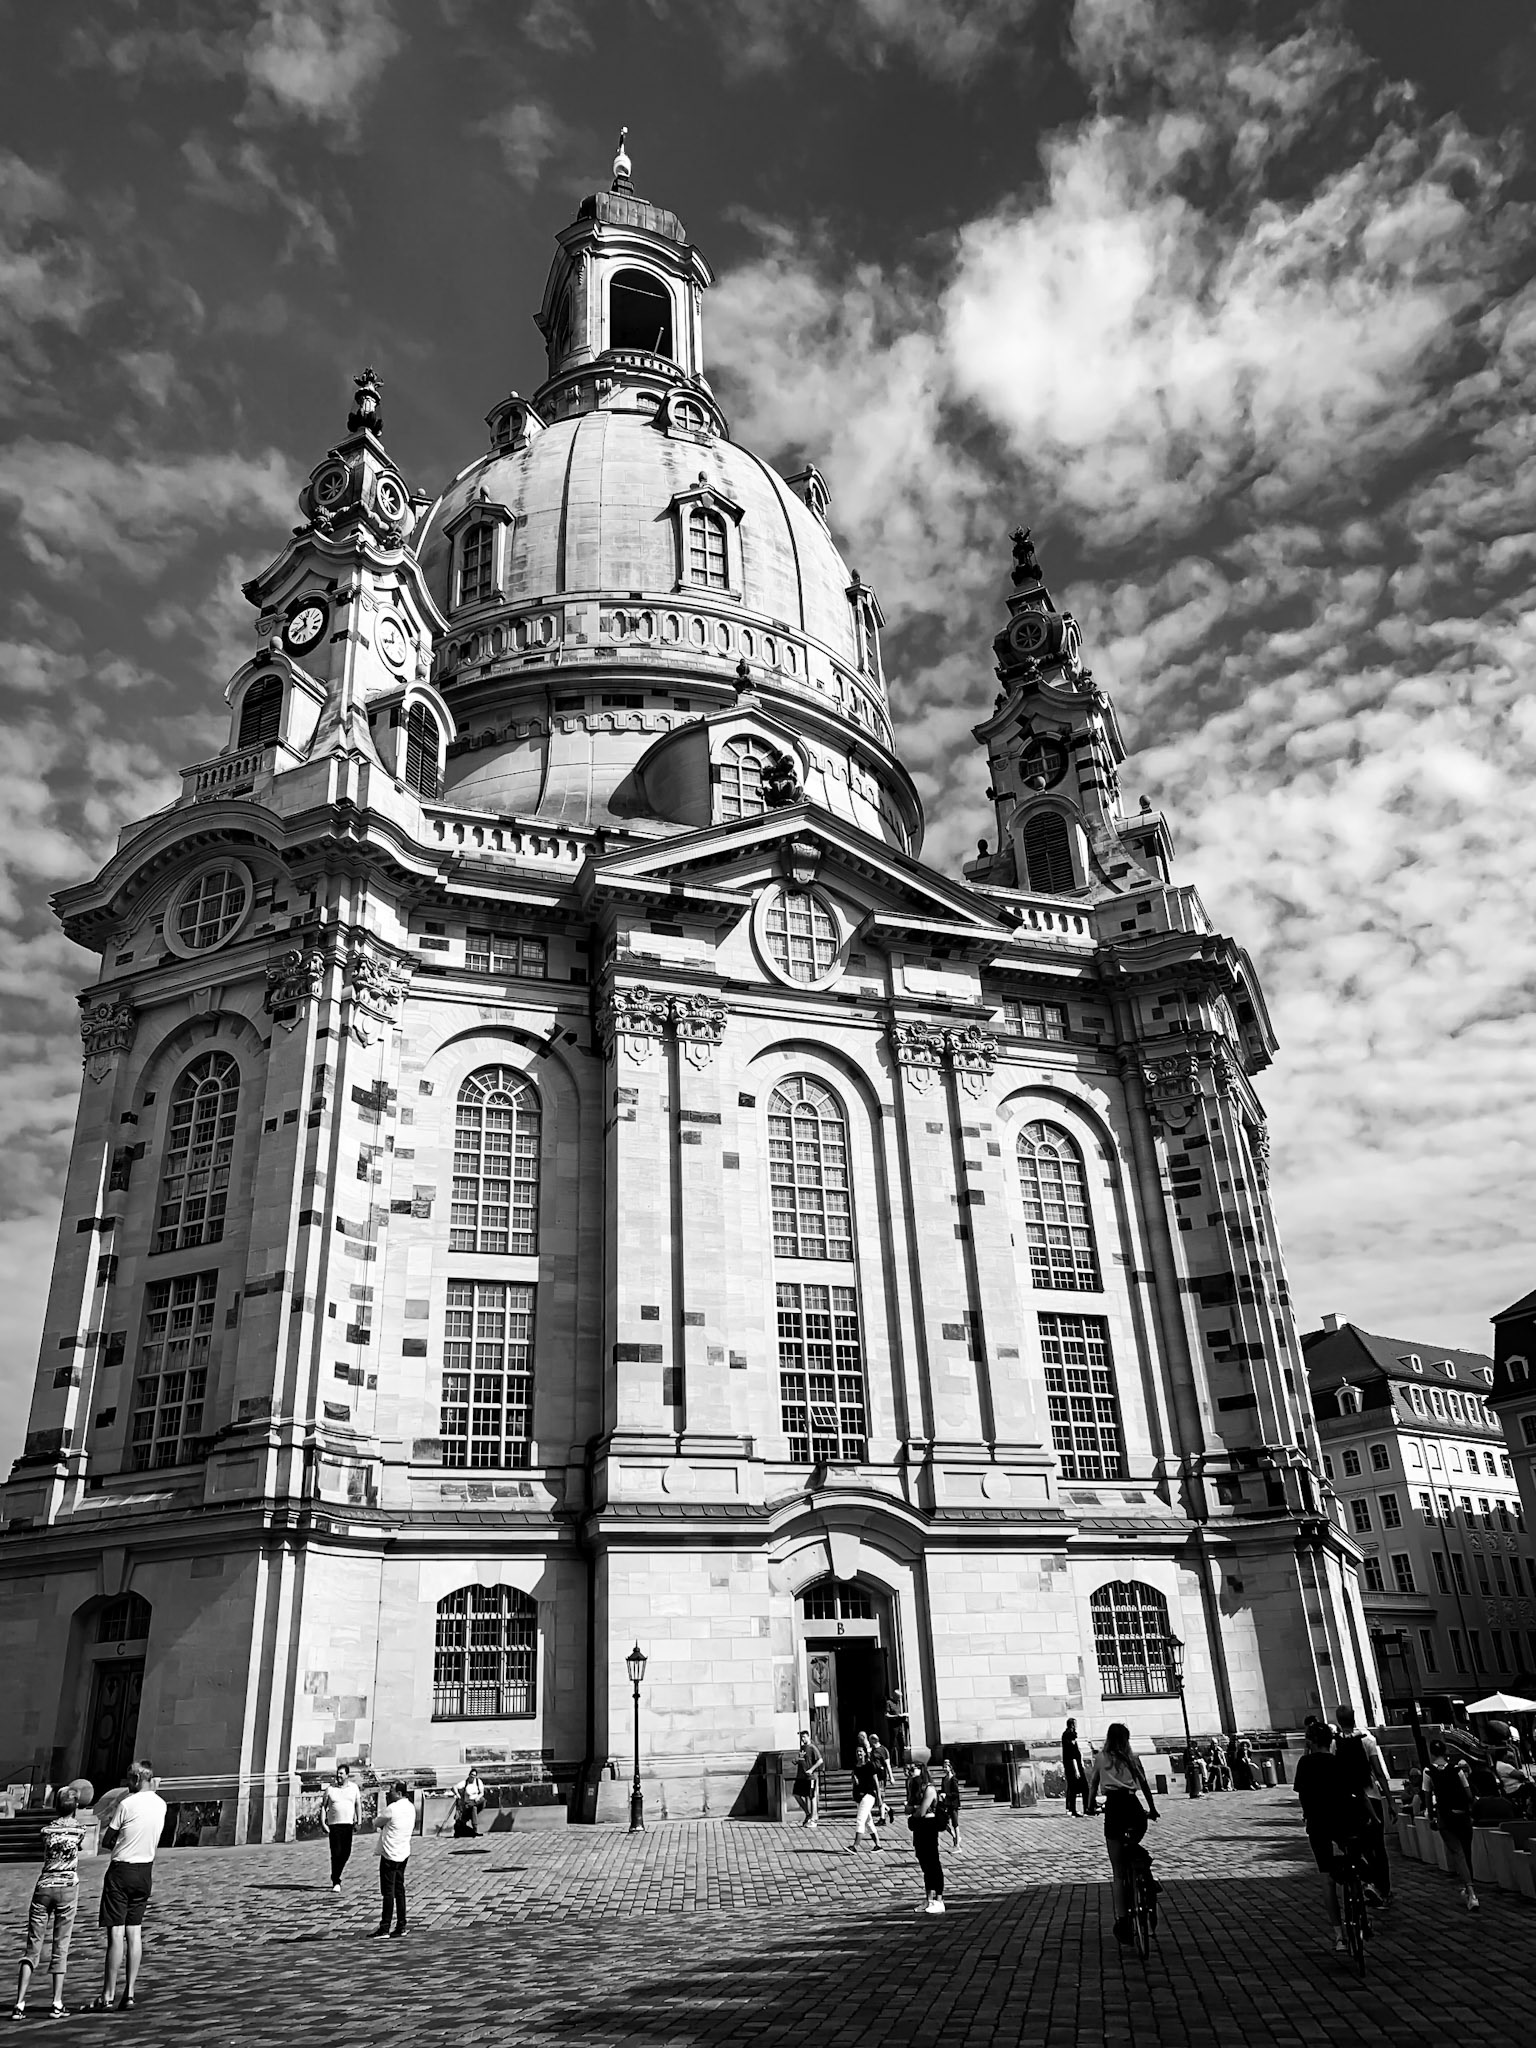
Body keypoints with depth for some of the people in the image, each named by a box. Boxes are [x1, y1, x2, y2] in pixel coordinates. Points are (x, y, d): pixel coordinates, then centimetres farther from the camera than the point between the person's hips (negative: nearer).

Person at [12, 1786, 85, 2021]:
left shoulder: (47, 1829, 5)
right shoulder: (79, 1829, 2)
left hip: (44, 1887, 2)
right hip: (67, 1887, -2)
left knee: (33, 1947, 6)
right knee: (61, 1947, 3)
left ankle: (20, 2004, -1)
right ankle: (57, 2005, 0)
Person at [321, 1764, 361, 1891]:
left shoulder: (353, 1787, 6)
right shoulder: (330, 1789, 1)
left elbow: (358, 1804, 12)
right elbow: (323, 1806, 3)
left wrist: (358, 1821, 4)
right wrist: (323, 1823, -6)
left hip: (348, 1824, 2)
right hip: (334, 1825, -2)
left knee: (346, 1852, 5)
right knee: (336, 1853, -8)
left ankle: (336, 1875, 26)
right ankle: (336, 1882, 1)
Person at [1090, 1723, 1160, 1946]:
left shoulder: (1100, 1758, 12)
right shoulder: (1133, 1758, 15)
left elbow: (1093, 1785, 20)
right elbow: (1144, 1785, 17)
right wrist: (1153, 1809, 30)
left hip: (1114, 1809, -2)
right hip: (1135, 1808, 2)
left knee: (1118, 1873, 3)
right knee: (1132, 1848, 33)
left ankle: (1122, 1922, -5)